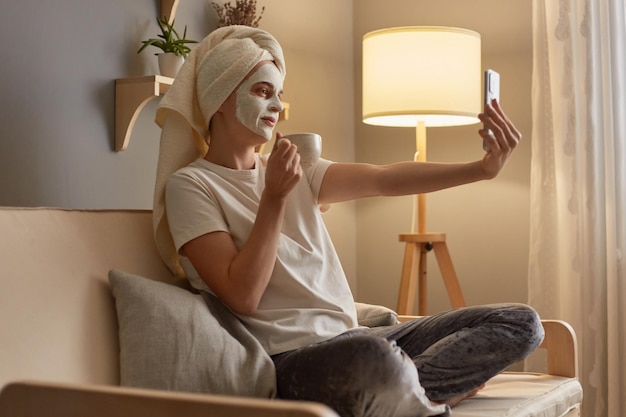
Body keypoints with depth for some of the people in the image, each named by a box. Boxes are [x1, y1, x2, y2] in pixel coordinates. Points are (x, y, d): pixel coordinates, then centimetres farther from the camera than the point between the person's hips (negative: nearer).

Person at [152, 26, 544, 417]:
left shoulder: (294, 169, 16)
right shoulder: (191, 184, -2)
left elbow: (383, 178, -1)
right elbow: (242, 297, -13)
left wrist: (482, 168, -15)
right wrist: (274, 197, -15)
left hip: (350, 339, 8)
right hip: (290, 358, -7)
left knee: (521, 322, -1)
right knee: (372, 356, -43)